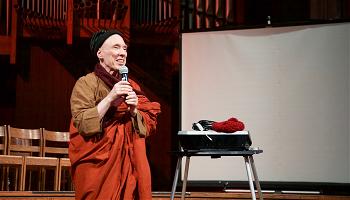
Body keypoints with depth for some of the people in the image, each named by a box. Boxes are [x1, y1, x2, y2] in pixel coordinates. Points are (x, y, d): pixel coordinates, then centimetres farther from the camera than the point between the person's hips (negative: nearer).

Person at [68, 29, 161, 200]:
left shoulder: (129, 86, 11)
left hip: (129, 164, 4)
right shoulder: (86, 83, -4)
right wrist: (110, 98, -21)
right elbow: (83, 125, -16)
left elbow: (148, 127, 7)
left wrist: (134, 111, -11)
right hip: (99, 166, -4)